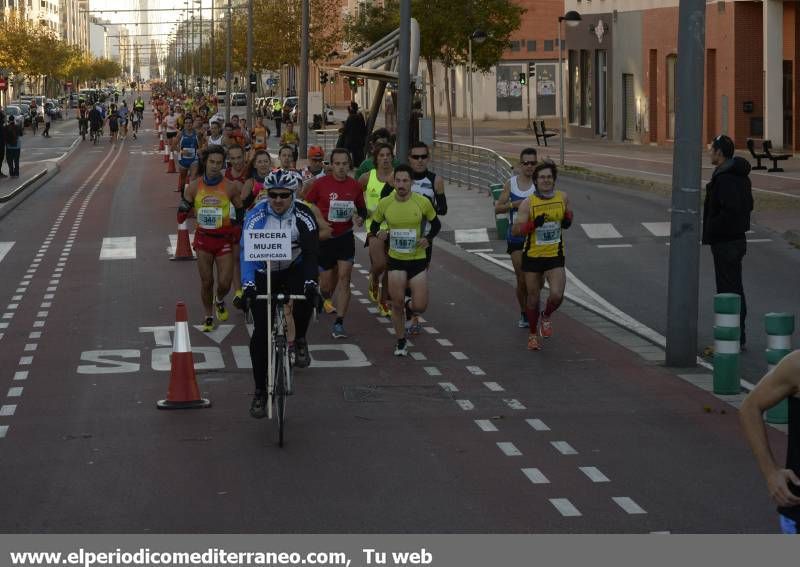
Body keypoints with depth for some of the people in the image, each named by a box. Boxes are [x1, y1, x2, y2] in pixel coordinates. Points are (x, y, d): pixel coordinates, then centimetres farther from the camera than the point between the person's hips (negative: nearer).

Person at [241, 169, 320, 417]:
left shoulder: (303, 216, -19)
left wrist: (311, 281, -44)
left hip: (294, 270, 0)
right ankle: (260, 391, 2)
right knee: (260, 332, -9)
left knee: (307, 295, -32)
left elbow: (311, 252, -27)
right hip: (264, 274, 0)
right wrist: (248, 284, -46)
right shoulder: (256, 215, -21)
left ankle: (300, 341, -1)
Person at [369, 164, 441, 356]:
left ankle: (409, 307, 34)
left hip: (417, 259, -1)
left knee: (420, 306, -4)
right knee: (397, 303, 1)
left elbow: (436, 224, 7)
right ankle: (401, 342, 21)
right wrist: (378, 233, -13)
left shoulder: (422, 202, -8)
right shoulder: (385, 203, -5)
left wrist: (428, 239, -11)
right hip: (395, 260, 1)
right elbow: (374, 225, 9)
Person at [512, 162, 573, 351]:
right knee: (533, 298, 9)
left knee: (557, 295, -17)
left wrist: (567, 220, -3)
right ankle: (533, 334, 31)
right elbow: (515, 230, -11)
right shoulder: (528, 203, -10)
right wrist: (533, 223, -27)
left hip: (555, 256, 1)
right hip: (532, 256, -1)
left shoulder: (563, 197, -1)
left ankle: (546, 316, 17)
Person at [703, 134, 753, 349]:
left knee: (727, 290, -6)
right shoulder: (739, 176, 12)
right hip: (737, 239, 11)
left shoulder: (725, 178, -20)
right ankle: (738, 337, 24)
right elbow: (748, 205, 20)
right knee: (735, 289, 16)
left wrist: (711, 230, -19)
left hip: (725, 242, -11)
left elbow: (731, 209, -30)